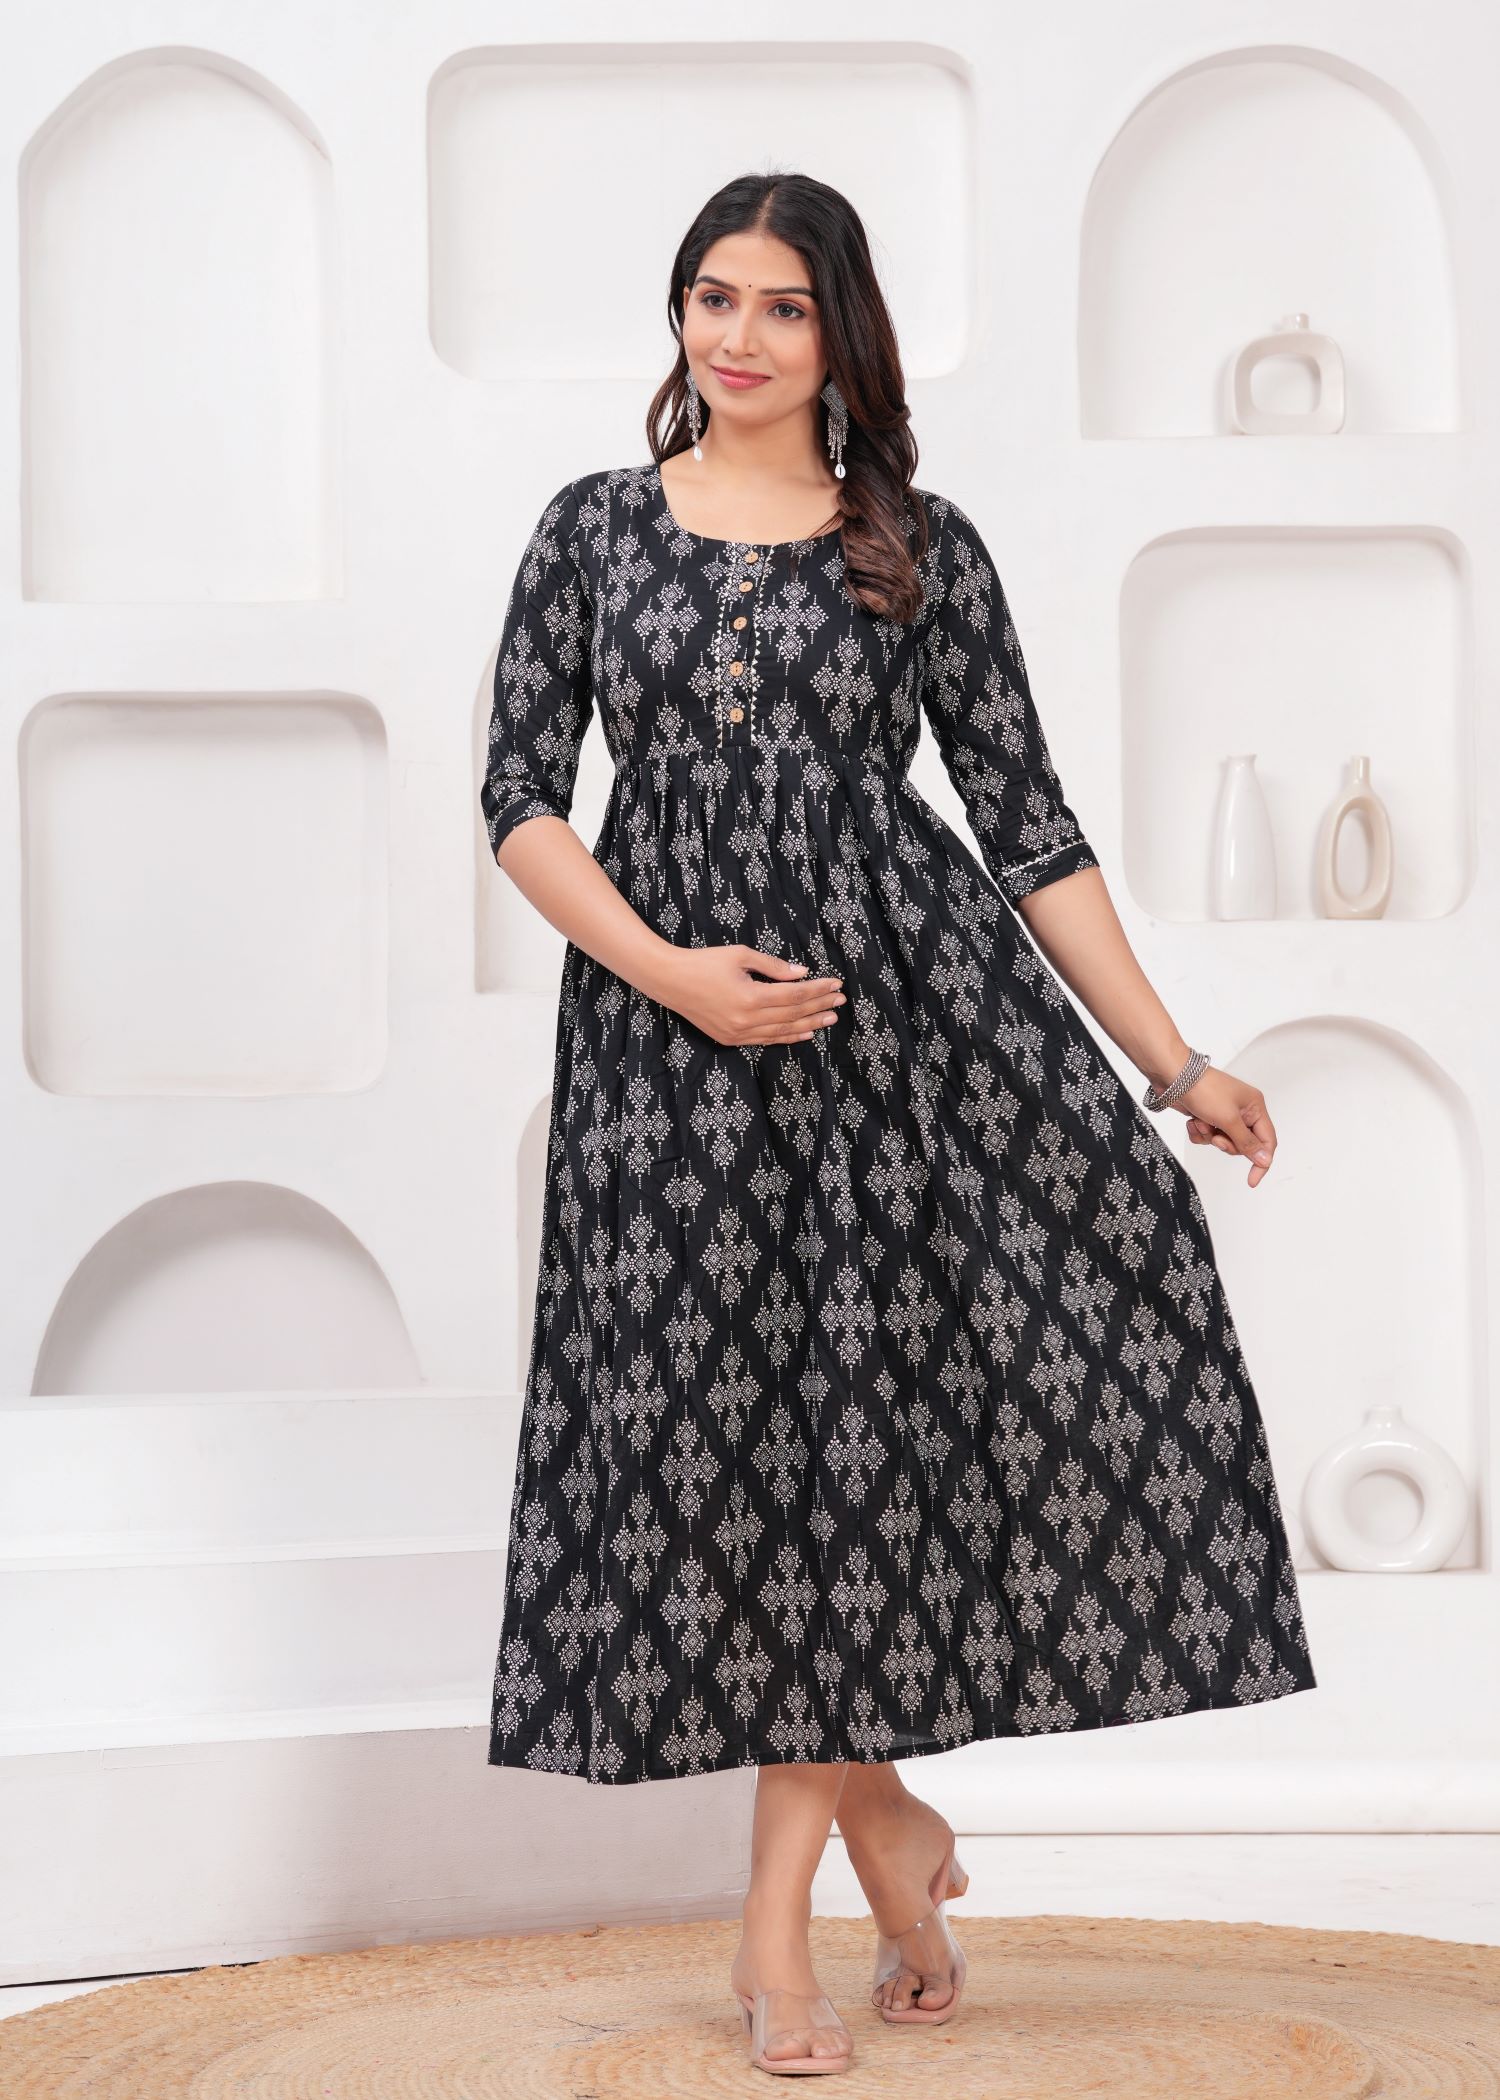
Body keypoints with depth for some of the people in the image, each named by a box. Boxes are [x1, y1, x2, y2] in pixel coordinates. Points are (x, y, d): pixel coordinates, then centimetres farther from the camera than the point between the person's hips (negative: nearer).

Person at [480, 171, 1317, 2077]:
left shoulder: (922, 551, 7)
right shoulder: (594, 529, 9)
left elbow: (1026, 824, 6)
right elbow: (519, 799, 5)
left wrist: (1174, 1064, 1)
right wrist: (670, 972, -10)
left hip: (907, 994, -1)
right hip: (669, 1021, 1)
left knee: (859, 1395, -13)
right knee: (712, 1415, 1)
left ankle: (780, 1903, -2)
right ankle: (877, 1812, 20)